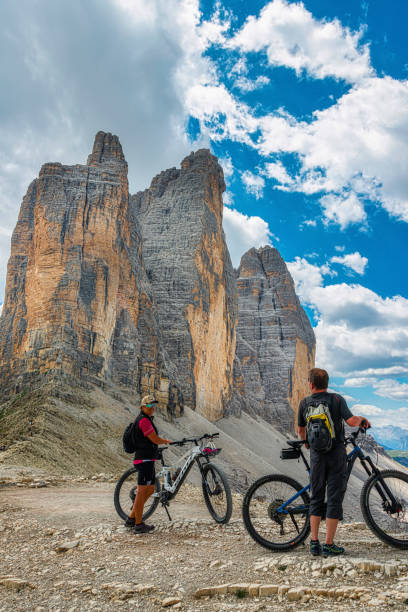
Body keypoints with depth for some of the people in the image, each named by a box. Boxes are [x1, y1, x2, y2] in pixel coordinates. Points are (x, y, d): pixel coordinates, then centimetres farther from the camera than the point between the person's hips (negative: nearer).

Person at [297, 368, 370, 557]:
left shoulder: (304, 403, 1)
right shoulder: (337, 399, -7)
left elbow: (301, 429, 12)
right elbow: (352, 422, -17)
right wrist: (362, 418, 7)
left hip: (316, 454, 2)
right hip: (336, 453, -2)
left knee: (316, 498, 12)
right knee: (334, 498, 4)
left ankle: (314, 543, 13)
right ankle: (329, 545, 6)